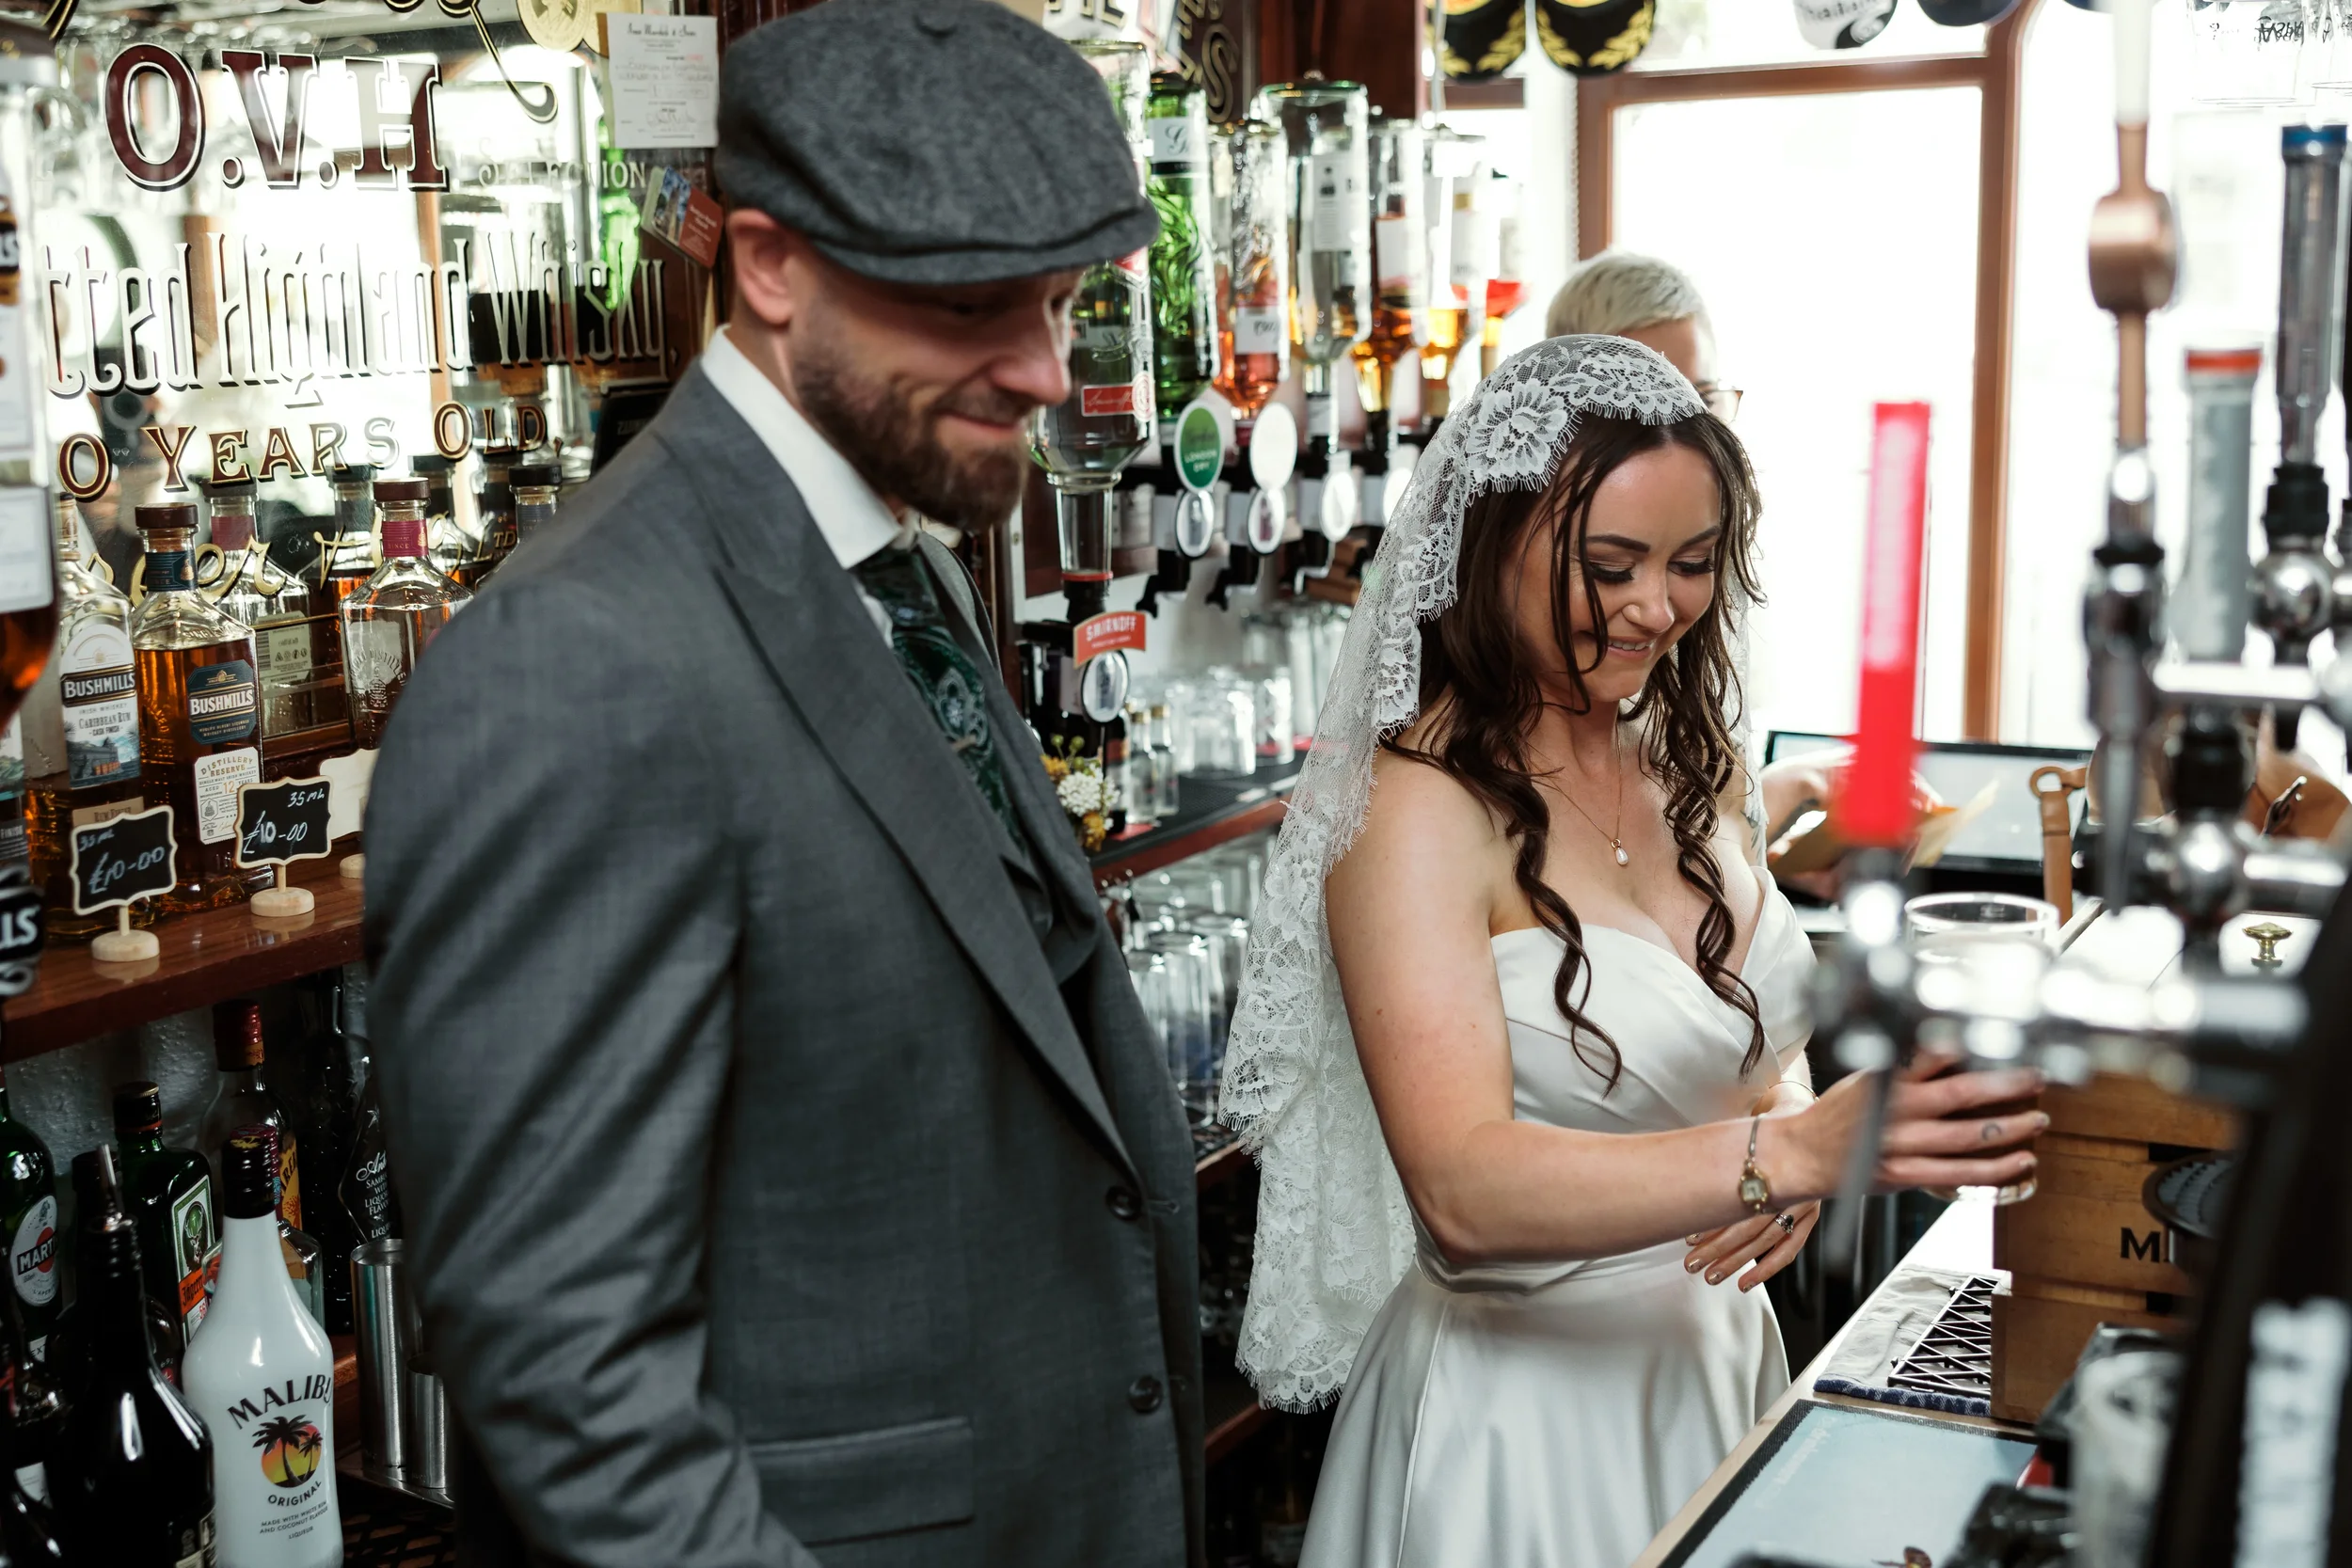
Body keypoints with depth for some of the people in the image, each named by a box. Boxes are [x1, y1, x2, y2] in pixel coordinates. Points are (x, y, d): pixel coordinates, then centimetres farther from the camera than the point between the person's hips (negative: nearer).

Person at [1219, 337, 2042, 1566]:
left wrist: (1796, 1121, -9)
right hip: (1521, 1401, -7)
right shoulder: (1418, 809, -20)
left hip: (1714, 1354, 7)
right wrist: (1792, 1150, -41)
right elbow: (1461, 1191, -30)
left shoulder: (1670, 758, 3)